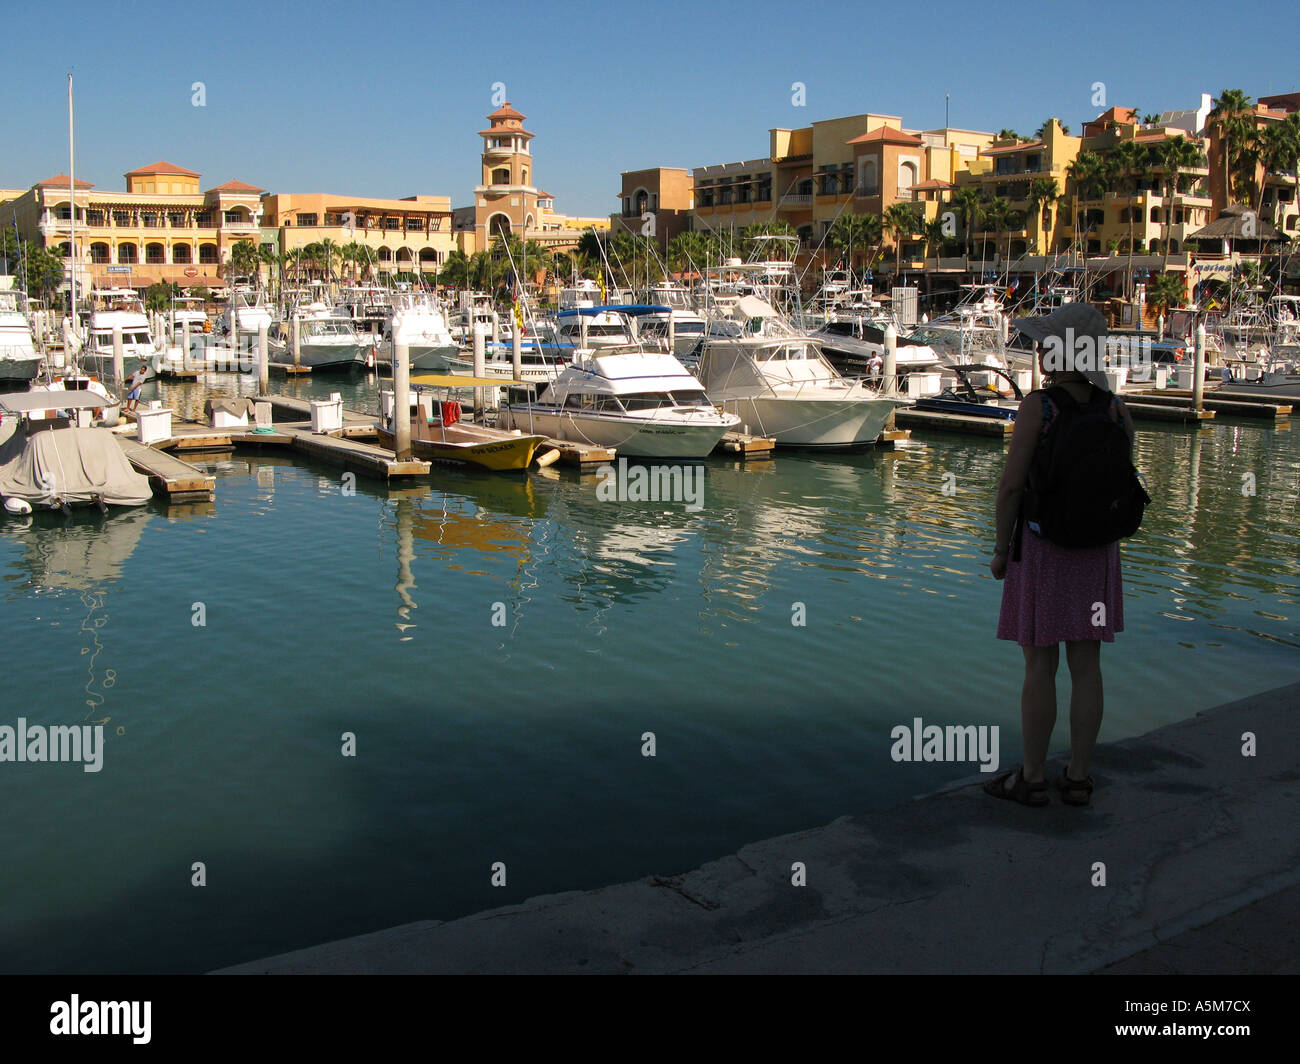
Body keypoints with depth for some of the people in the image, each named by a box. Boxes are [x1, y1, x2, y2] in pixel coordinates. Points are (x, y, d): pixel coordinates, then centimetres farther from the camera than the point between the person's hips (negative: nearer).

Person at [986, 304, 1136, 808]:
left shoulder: (1038, 407, -16)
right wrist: (1105, 544, 16)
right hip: (1096, 551, 5)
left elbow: (1011, 485, -16)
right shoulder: (1116, 411, -1)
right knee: (1086, 663, 10)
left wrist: (1001, 550, -5)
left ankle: (1032, 778, 13)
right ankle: (1078, 777, 19)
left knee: (1040, 664, 3)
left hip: (1041, 546, -5)